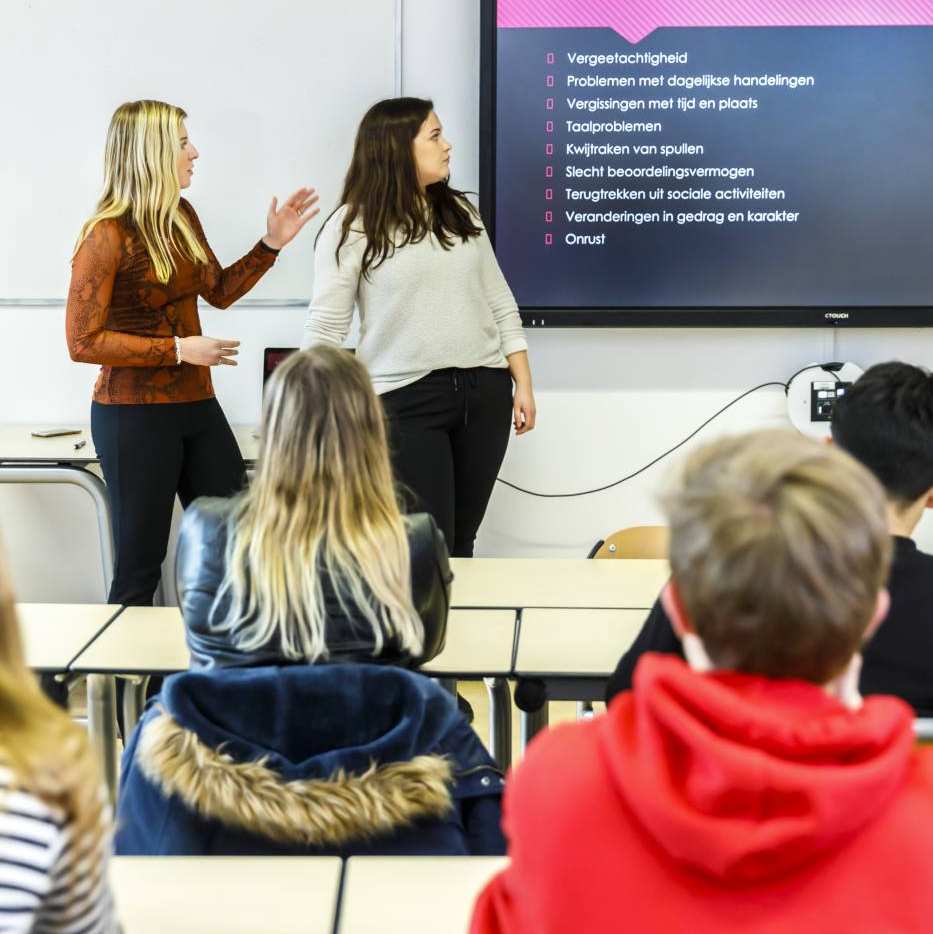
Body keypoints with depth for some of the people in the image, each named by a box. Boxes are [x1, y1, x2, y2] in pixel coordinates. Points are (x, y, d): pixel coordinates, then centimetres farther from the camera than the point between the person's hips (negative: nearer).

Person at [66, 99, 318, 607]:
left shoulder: (181, 217, 7)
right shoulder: (107, 235, -15)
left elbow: (220, 291, 20)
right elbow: (83, 342, -16)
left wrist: (271, 244, 8)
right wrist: (179, 350, -20)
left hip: (196, 406, 7)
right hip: (135, 416, -7)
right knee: (139, 569, 3)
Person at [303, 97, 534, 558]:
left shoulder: (460, 212, 11)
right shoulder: (352, 227, -5)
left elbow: (500, 303, 15)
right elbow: (325, 328, -6)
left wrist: (522, 384, 10)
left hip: (484, 391, 5)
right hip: (405, 399, -5)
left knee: (461, 544, 9)